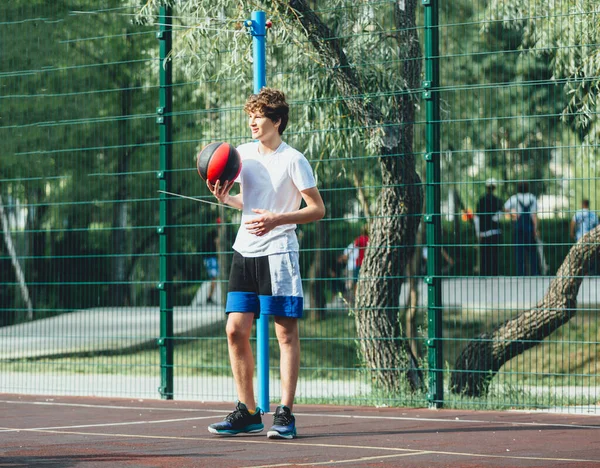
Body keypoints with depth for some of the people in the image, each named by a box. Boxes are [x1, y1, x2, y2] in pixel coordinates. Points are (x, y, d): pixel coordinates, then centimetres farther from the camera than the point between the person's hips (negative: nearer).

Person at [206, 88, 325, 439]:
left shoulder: (293, 160, -7)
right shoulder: (243, 153, 10)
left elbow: (317, 209, -7)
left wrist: (277, 219, -19)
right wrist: (225, 197, 1)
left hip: (278, 252, -6)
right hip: (245, 252, 6)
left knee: (286, 332, -5)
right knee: (236, 331, 3)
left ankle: (285, 415, -4)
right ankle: (247, 413, 11)